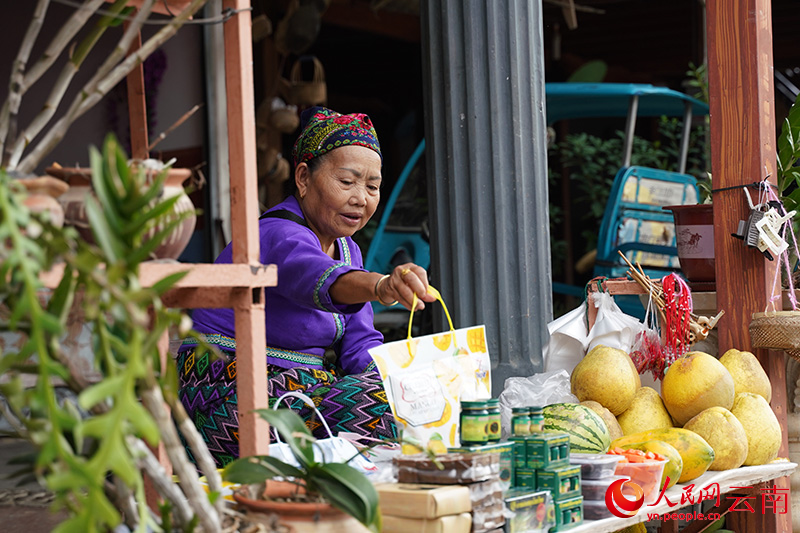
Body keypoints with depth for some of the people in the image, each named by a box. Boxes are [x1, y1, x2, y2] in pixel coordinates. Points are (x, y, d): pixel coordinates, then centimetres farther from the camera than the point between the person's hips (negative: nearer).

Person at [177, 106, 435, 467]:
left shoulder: (346, 249, 12)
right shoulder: (278, 237, -18)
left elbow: (361, 347, 5)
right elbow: (318, 278, -42)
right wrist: (381, 286, -62)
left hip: (305, 387, 9)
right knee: (379, 414, -29)